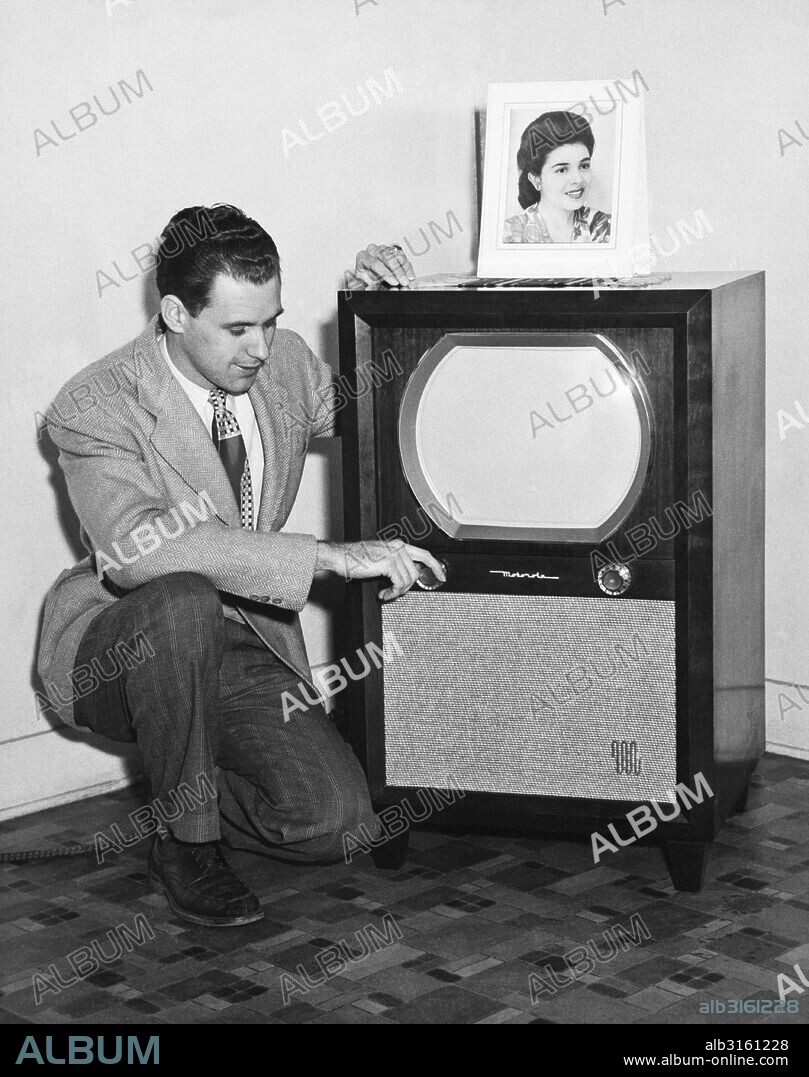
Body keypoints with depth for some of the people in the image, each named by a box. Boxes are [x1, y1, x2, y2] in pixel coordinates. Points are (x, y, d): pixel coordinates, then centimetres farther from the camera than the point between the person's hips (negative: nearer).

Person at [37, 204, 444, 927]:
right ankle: (185, 840, -17)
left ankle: (183, 796, 15)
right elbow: (137, 545, -37)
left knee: (340, 820, -17)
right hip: (114, 649, -4)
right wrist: (331, 556, -41)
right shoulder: (95, 407, -19)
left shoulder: (284, 360, -1)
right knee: (184, 600, -40)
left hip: (245, 649, 5)